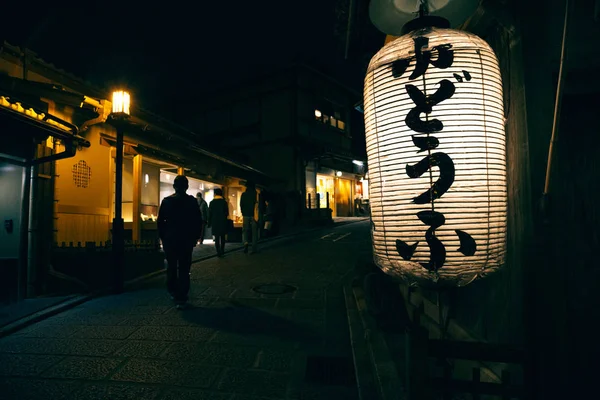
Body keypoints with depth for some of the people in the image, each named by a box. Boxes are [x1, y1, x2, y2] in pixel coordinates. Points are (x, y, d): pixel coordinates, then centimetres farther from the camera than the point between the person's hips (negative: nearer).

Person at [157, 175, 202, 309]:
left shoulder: (166, 201, -3)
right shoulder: (192, 201, -5)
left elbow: (160, 221, -1)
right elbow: (198, 221, -2)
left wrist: (162, 237, 10)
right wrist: (195, 237, 7)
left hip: (170, 239, 1)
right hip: (186, 240, -1)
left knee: (171, 267, 18)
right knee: (184, 270, 1)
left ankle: (173, 292, 28)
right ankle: (181, 299, -2)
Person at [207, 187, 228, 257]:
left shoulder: (212, 202, -3)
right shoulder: (224, 202, -2)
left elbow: (210, 214, -2)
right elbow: (227, 213, 0)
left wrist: (209, 223, 6)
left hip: (215, 222, -1)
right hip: (223, 222, 1)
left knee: (217, 238, 1)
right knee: (222, 237, 11)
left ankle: (219, 252, -3)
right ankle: (222, 251, 16)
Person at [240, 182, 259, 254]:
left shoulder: (244, 194, 1)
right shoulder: (256, 194, -4)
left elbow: (241, 205, 4)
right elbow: (258, 204, -9)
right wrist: (257, 214, -3)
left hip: (246, 215, 1)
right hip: (254, 215, -1)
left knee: (245, 230, 11)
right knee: (254, 232, 6)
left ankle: (245, 243, -16)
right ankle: (254, 248, 6)